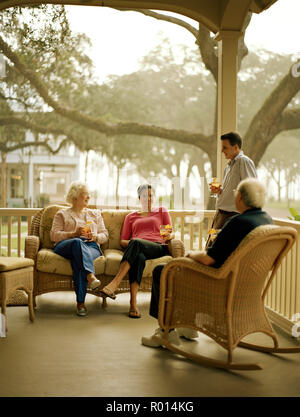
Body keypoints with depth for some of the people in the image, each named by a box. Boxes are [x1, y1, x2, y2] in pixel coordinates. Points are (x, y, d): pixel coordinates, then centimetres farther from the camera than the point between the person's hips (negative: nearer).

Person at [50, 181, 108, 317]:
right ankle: (90, 276, -62)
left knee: (78, 259, -38)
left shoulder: (95, 214, 32)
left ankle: (81, 302, -49)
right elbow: (54, 235, 8)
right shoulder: (62, 214, 23)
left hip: (91, 246, 1)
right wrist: (74, 233, -7)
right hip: (65, 246, -1)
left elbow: (105, 235, 23)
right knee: (77, 242, -40)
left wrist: (95, 237, -1)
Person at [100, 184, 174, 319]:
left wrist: (168, 236, -8)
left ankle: (114, 284, -53)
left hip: (157, 247, -1)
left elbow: (172, 234, 18)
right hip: (138, 250, 1)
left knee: (136, 243, -38)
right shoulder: (131, 217, 30)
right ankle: (133, 303, -54)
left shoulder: (161, 211, 27)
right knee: (139, 258, -40)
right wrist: (130, 243, -2)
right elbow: (122, 241, 23)